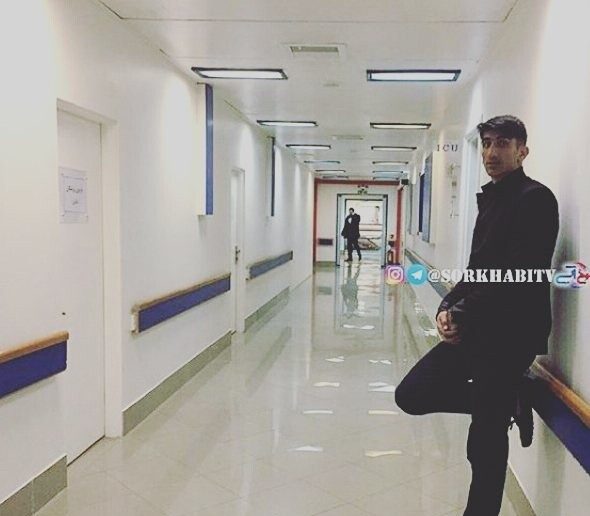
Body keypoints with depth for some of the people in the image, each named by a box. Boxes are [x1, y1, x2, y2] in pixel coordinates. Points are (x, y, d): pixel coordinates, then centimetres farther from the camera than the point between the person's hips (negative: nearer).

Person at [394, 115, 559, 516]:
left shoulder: (535, 199, -11)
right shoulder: (491, 199, 16)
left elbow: (518, 276, -20)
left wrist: (462, 315, -15)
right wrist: (449, 307, -1)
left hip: (510, 334, -9)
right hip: (476, 329, 9)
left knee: (486, 438, 0)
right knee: (411, 395, 9)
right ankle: (509, 399, 19)